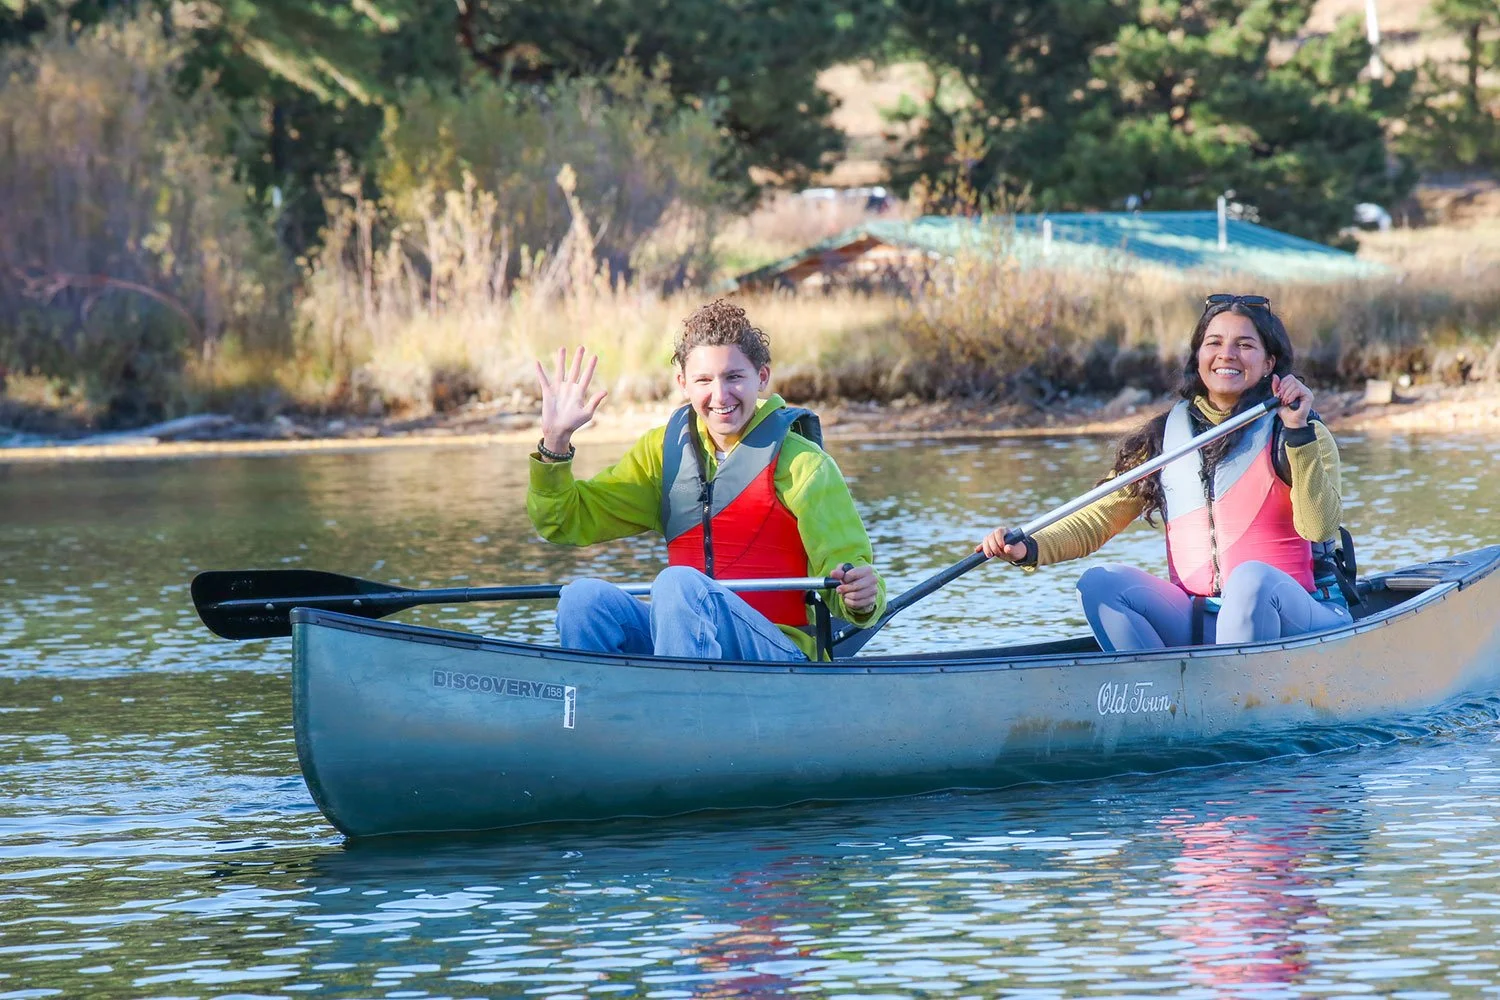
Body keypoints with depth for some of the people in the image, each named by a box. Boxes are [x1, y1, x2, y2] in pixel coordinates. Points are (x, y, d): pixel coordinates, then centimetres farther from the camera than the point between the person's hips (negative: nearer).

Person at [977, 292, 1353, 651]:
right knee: (1099, 584, -17)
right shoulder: (1166, 435, 11)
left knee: (1252, 578, -35)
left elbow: (1318, 528, -16)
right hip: (1199, 626, 4)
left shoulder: (1306, 434, 0)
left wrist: (1300, 433, -23)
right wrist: (1030, 549, -12)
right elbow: (1099, 519, 5)